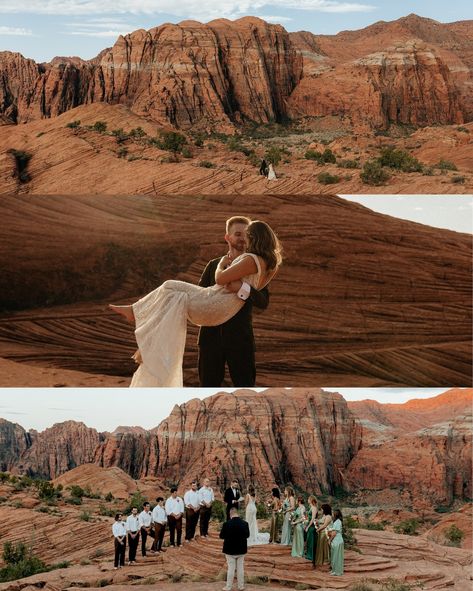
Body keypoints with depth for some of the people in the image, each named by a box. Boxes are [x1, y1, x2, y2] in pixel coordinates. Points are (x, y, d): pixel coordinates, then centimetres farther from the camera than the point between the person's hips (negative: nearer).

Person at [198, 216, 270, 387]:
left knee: (245, 386, -1)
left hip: (240, 339, -2)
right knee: (209, 385, 7)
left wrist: (242, 287, -29)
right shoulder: (214, 265, 11)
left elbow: (263, 302, -12)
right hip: (211, 336, 2)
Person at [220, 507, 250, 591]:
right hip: (241, 550, 3)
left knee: (231, 568, 4)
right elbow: (247, 535, 5)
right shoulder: (245, 524, -8)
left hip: (230, 550, -3)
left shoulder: (227, 524, -18)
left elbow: (221, 536, -10)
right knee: (240, 568, 13)